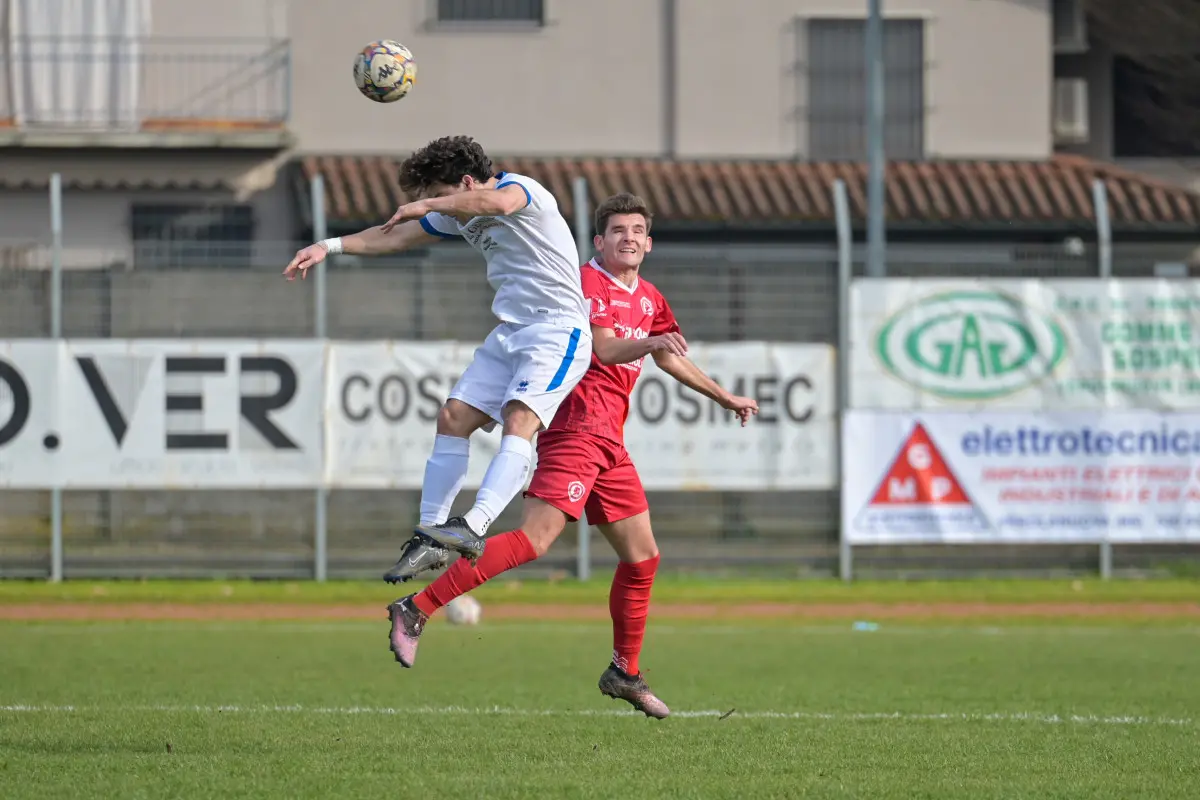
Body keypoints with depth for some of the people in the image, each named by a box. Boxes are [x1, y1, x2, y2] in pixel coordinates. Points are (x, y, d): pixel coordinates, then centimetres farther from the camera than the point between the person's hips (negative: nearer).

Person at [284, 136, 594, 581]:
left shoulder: (520, 189, -13)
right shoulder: (458, 218, 14)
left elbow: (495, 202, -37)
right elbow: (394, 236, 18)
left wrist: (428, 204, -28)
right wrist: (330, 246, 8)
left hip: (557, 330, -9)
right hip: (510, 333, 9)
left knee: (519, 419, -26)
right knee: (453, 417, 1)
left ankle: (473, 529, -40)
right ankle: (431, 536, 4)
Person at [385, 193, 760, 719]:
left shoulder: (649, 299, 20)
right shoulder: (588, 282, -6)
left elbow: (669, 359, 37)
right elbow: (606, 348, -22)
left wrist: (725, 398, 45)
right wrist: (648, 342, -42)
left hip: (608, 442, 9)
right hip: (575, 431, -9)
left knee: (642, 556, 10)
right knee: (535, 539, -22)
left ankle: (625, 672, 24)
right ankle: (416, 609, -25)